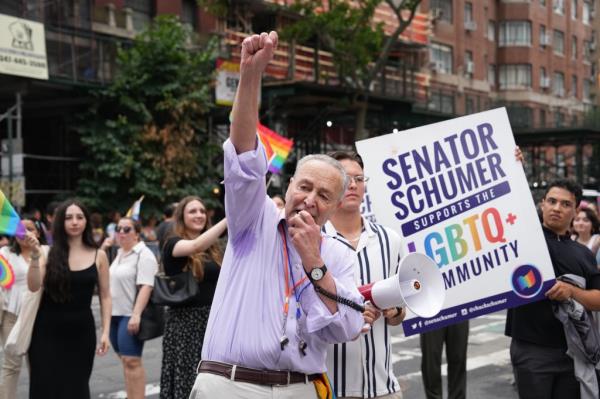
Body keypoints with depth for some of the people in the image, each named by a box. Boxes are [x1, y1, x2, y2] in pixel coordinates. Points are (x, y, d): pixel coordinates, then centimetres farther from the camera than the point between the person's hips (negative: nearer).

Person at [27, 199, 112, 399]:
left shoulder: (98, 256, 2)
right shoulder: (49, 253, -1)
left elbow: (105, 296, 4)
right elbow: (34, 286, -12)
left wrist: (105, 331, -2)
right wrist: (34, 255, -21)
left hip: (81, 331, 1)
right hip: (47, 331, 0)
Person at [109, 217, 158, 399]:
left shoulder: (143, 254, -11)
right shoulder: (119, 254, 16)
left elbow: (146, 286, -20)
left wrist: (136, 314, -28)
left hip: (130, 315, -9)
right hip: (115, 314, 9)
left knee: (131, 361, -11)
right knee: (124, 359, 13)